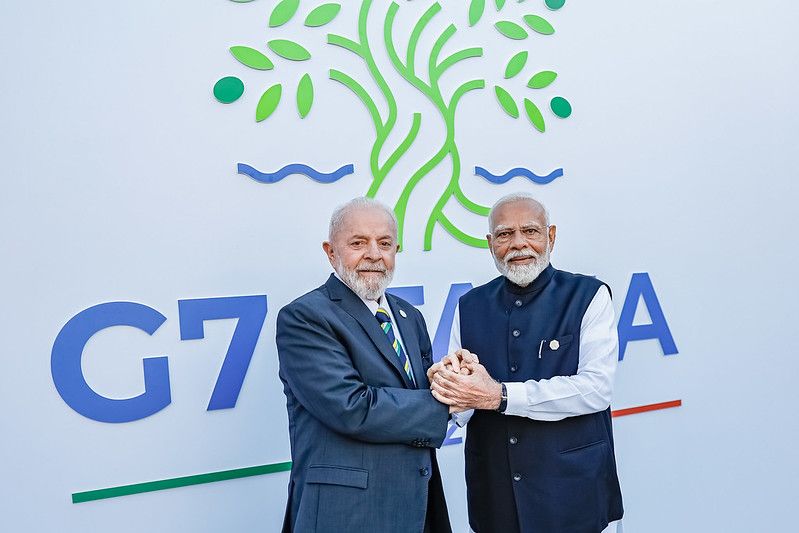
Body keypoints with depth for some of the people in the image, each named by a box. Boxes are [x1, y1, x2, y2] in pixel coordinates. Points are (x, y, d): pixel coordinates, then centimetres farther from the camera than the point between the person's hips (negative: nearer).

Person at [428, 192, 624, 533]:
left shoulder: (588, 296, -6)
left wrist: (499, 396, -22)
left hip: (574, 491, -3)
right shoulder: (470, 306, 4)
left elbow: (596, 388, -17)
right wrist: (449, 380, -22)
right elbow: (459, 409, 2)